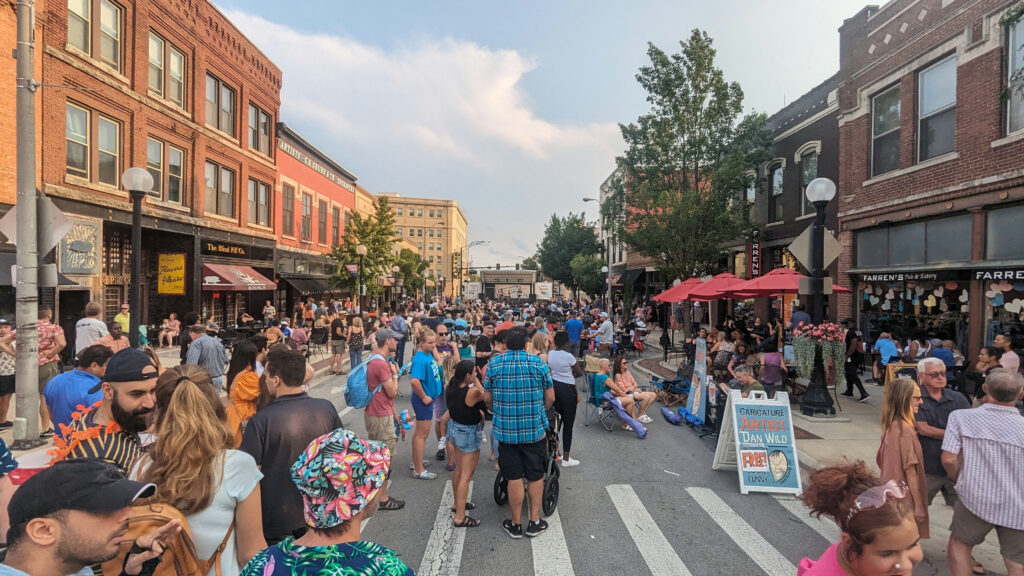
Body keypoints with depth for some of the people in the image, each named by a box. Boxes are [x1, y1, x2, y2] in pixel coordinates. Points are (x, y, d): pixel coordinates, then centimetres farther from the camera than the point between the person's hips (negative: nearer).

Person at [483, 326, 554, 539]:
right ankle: (535, 522, 24)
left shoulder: (494, 363, -3)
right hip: (534, 428, 0)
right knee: (535, 475, 15)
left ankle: (516, 524, 21)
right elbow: (550, 398, -1)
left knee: (514, 477, 9)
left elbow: (487, 398, 2)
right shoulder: (538, 363, -5)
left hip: (506, 429, 1)